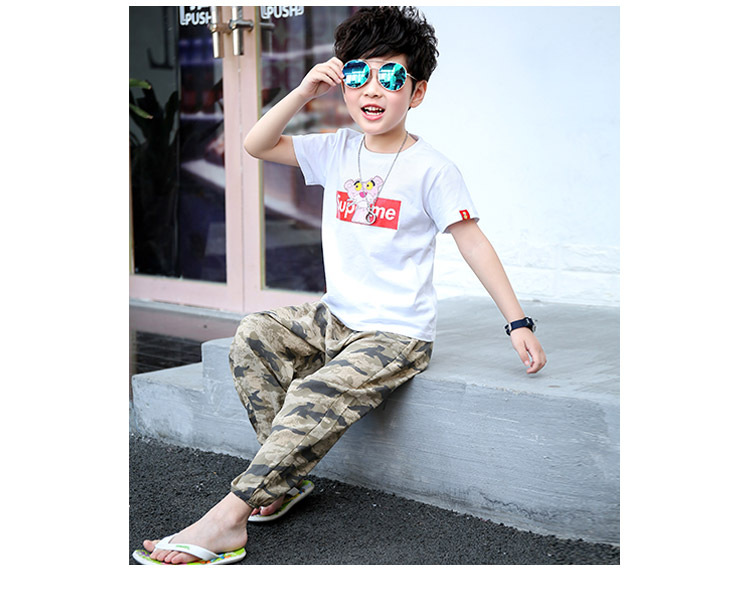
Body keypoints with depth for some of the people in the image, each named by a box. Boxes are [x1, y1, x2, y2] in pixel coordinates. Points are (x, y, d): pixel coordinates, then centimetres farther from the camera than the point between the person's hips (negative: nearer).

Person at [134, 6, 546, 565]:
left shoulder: (431, 167, -11)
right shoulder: (338, 150, 5)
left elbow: (473, 242, -8)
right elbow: (257, 145, 4)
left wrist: (518, 323, -10)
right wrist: (305, 90, -9)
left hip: (397, 335, -7)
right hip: (334, 317, 7)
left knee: (315, 398, -25)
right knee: (254, 337, -4)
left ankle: (228, 520, -21)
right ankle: (285, 474, 1)